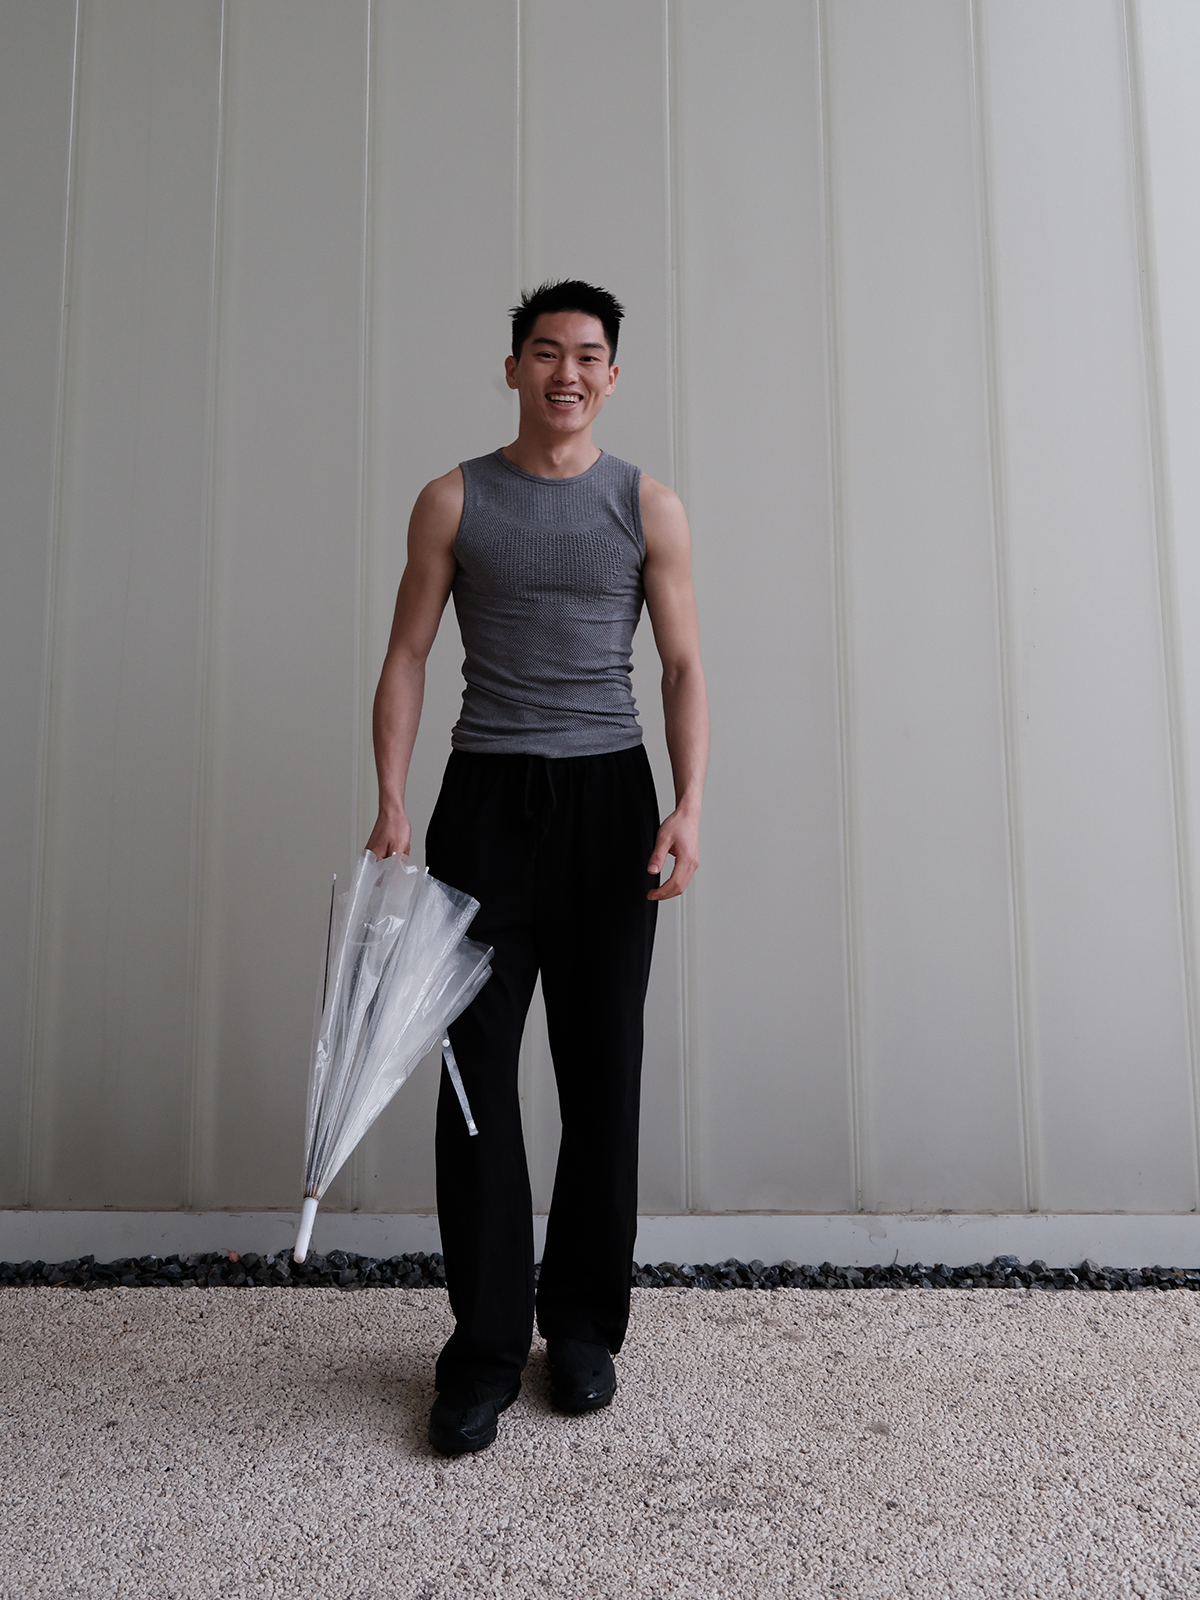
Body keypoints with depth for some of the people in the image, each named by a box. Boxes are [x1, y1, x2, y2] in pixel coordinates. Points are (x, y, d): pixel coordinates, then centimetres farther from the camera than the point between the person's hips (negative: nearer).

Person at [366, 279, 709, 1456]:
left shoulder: (649, 507, 8)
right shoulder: (453, 501, 8)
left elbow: (684, 666, 5)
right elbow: (408, 655, 5)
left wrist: (688, 806, -9)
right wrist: (391, 802, -6)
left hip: (608, 794, 1)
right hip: (487, 795, 0)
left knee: (602, 1072, 5)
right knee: (477, 1068, -2)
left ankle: (585, 1327, 21)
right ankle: (486, 1348, 9)